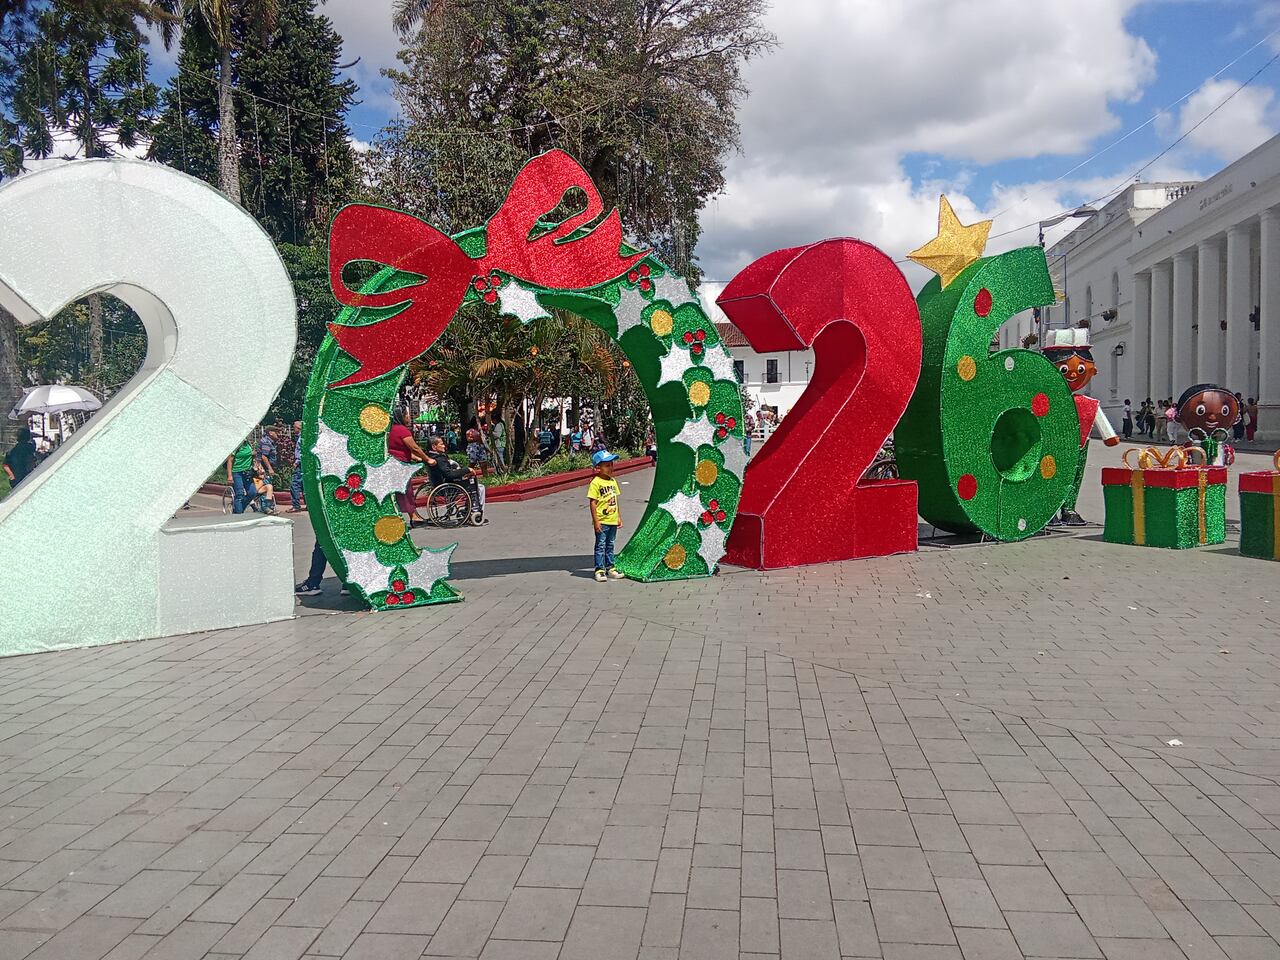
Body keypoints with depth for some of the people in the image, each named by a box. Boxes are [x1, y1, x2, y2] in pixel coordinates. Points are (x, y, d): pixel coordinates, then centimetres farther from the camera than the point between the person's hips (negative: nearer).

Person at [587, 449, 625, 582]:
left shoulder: (613, 481, 9)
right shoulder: (596, 483, -14)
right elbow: (592, 503, -15)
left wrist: (619, 517, 16)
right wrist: (596, 521, -17)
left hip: (613, 521, 7)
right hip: (602, 522, -7)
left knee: (610, 545, 16)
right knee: (601, 546, 0)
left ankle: (610, 568, 25)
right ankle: (600, 570, 6)